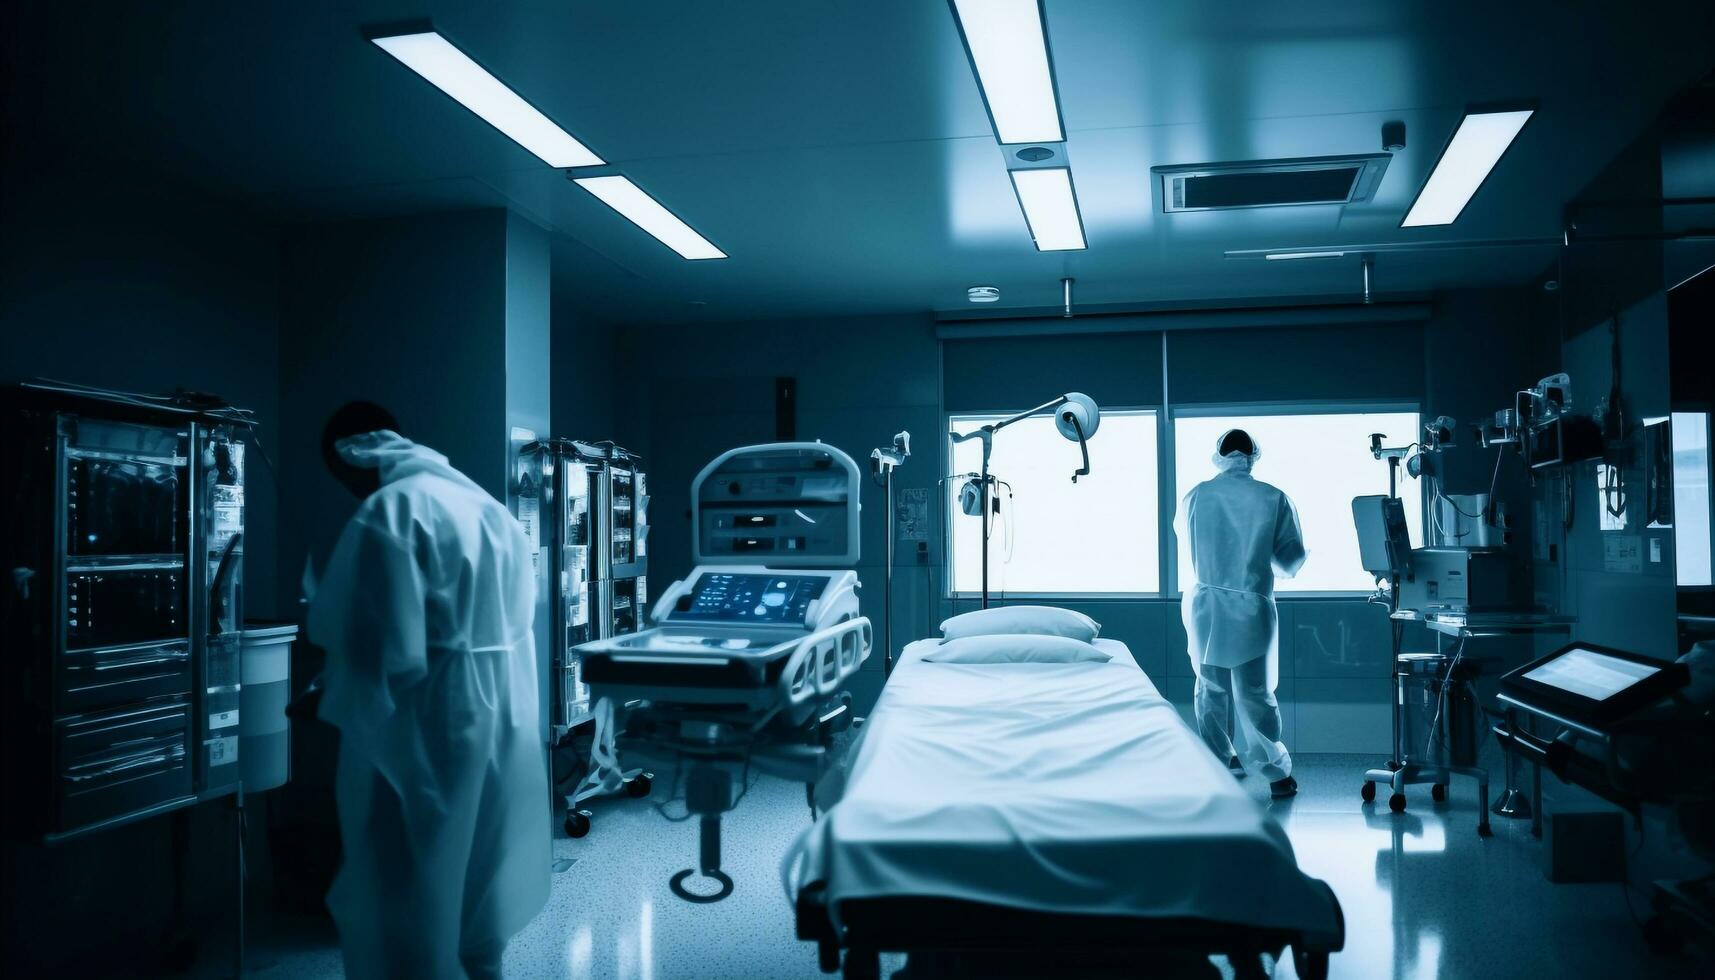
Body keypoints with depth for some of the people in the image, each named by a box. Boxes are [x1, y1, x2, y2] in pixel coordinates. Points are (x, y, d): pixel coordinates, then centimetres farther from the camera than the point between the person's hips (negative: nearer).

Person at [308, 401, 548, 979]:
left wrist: (339, 696, -3)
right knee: (472, 886, 20)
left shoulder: (387, 512, -15)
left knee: (410, 900, 6)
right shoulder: (483, 501, 10)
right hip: (502, 717, 8)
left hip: (427, 731, -8)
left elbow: (388, 651, -21)